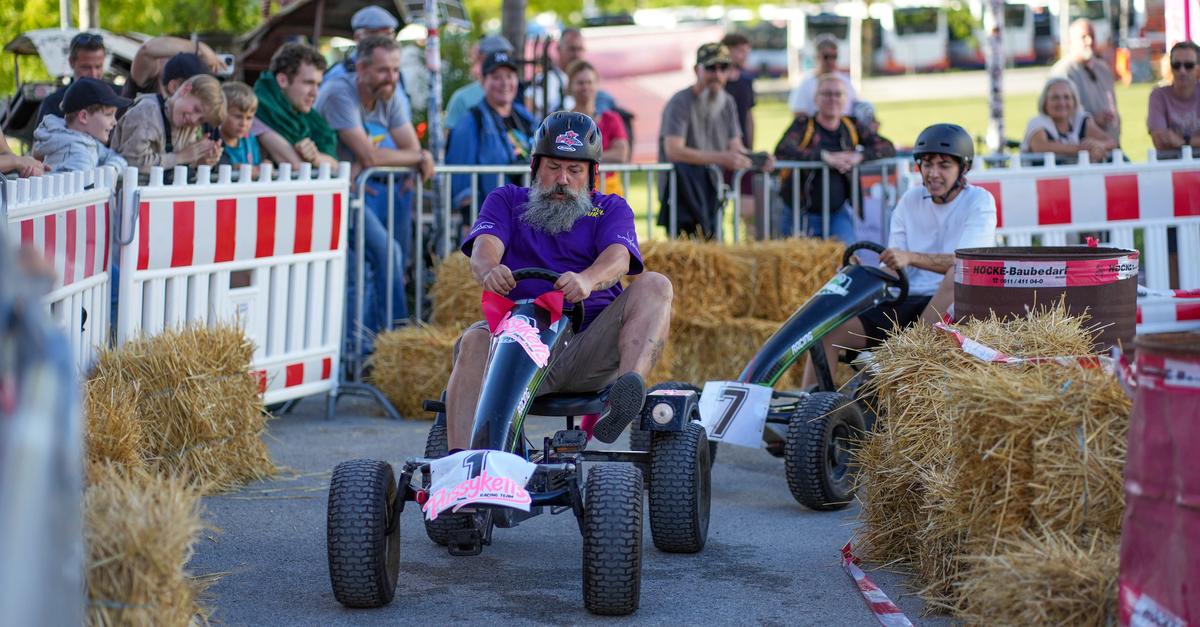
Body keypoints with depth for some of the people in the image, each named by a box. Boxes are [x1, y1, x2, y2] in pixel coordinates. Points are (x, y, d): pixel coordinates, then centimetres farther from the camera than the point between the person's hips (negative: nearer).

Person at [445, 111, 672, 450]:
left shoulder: (611, 209, 18)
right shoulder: (506, 201, 20)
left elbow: (618, 259, -6)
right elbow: (484, 247, -2)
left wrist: (587, 280, -32)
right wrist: (489, 271, -30)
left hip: (590, 350, 0)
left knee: (655, 286, -21)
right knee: (475, 341, -31)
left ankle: (629, 386, -46)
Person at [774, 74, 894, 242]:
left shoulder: (851, 127, 8)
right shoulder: (803, 125, -2)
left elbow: (888, 148, 2)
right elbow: (782, 151, -20)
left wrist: (860, 156, -18)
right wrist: (825, 157, -27)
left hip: (839, 212, 2)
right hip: (803, 213, -2)